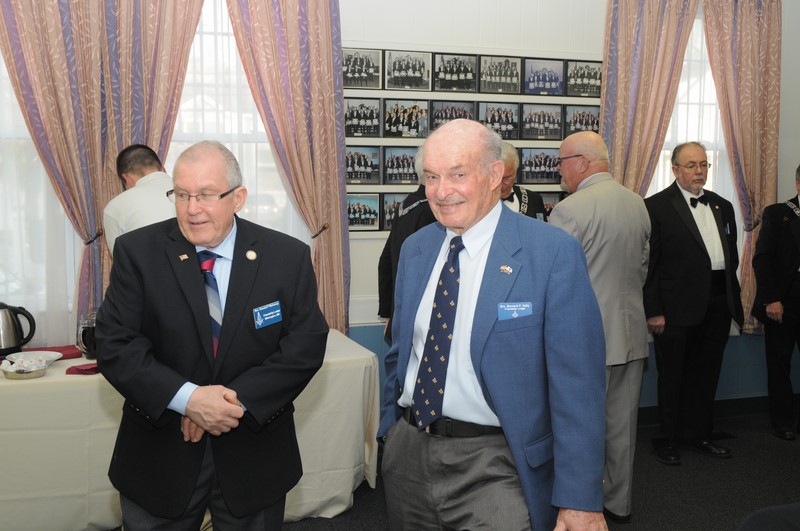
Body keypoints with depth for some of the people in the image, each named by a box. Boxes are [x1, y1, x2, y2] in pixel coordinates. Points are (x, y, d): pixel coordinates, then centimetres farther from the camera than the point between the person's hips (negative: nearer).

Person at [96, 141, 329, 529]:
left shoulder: (288, 257, -6)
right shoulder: (137, 252, -6)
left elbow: (306, 345, -8)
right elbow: (114, 344, -10)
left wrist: (238, 399, -19)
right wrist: (187, 398, -22)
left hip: (254, 457, 1)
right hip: (159, 457, 0)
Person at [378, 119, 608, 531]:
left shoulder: (554, 253, -15)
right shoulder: (415, 248, 3)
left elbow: (577, 388, -14)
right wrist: (390, 427, 16)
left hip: (493, 466, -5)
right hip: (406, 454, 5)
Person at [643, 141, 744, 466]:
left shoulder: (722, 207, 13)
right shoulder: (656, 206, -7)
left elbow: (732, 254, 16)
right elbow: (649, 263, -10)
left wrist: (732, 298, 8)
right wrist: (653, 311, -13)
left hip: (718, 303, 6)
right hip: (678, 305, -6)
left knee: (706, 374, 15)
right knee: (672, 376, 7)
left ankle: (698, 434, 30)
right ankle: (668, 439, 21)